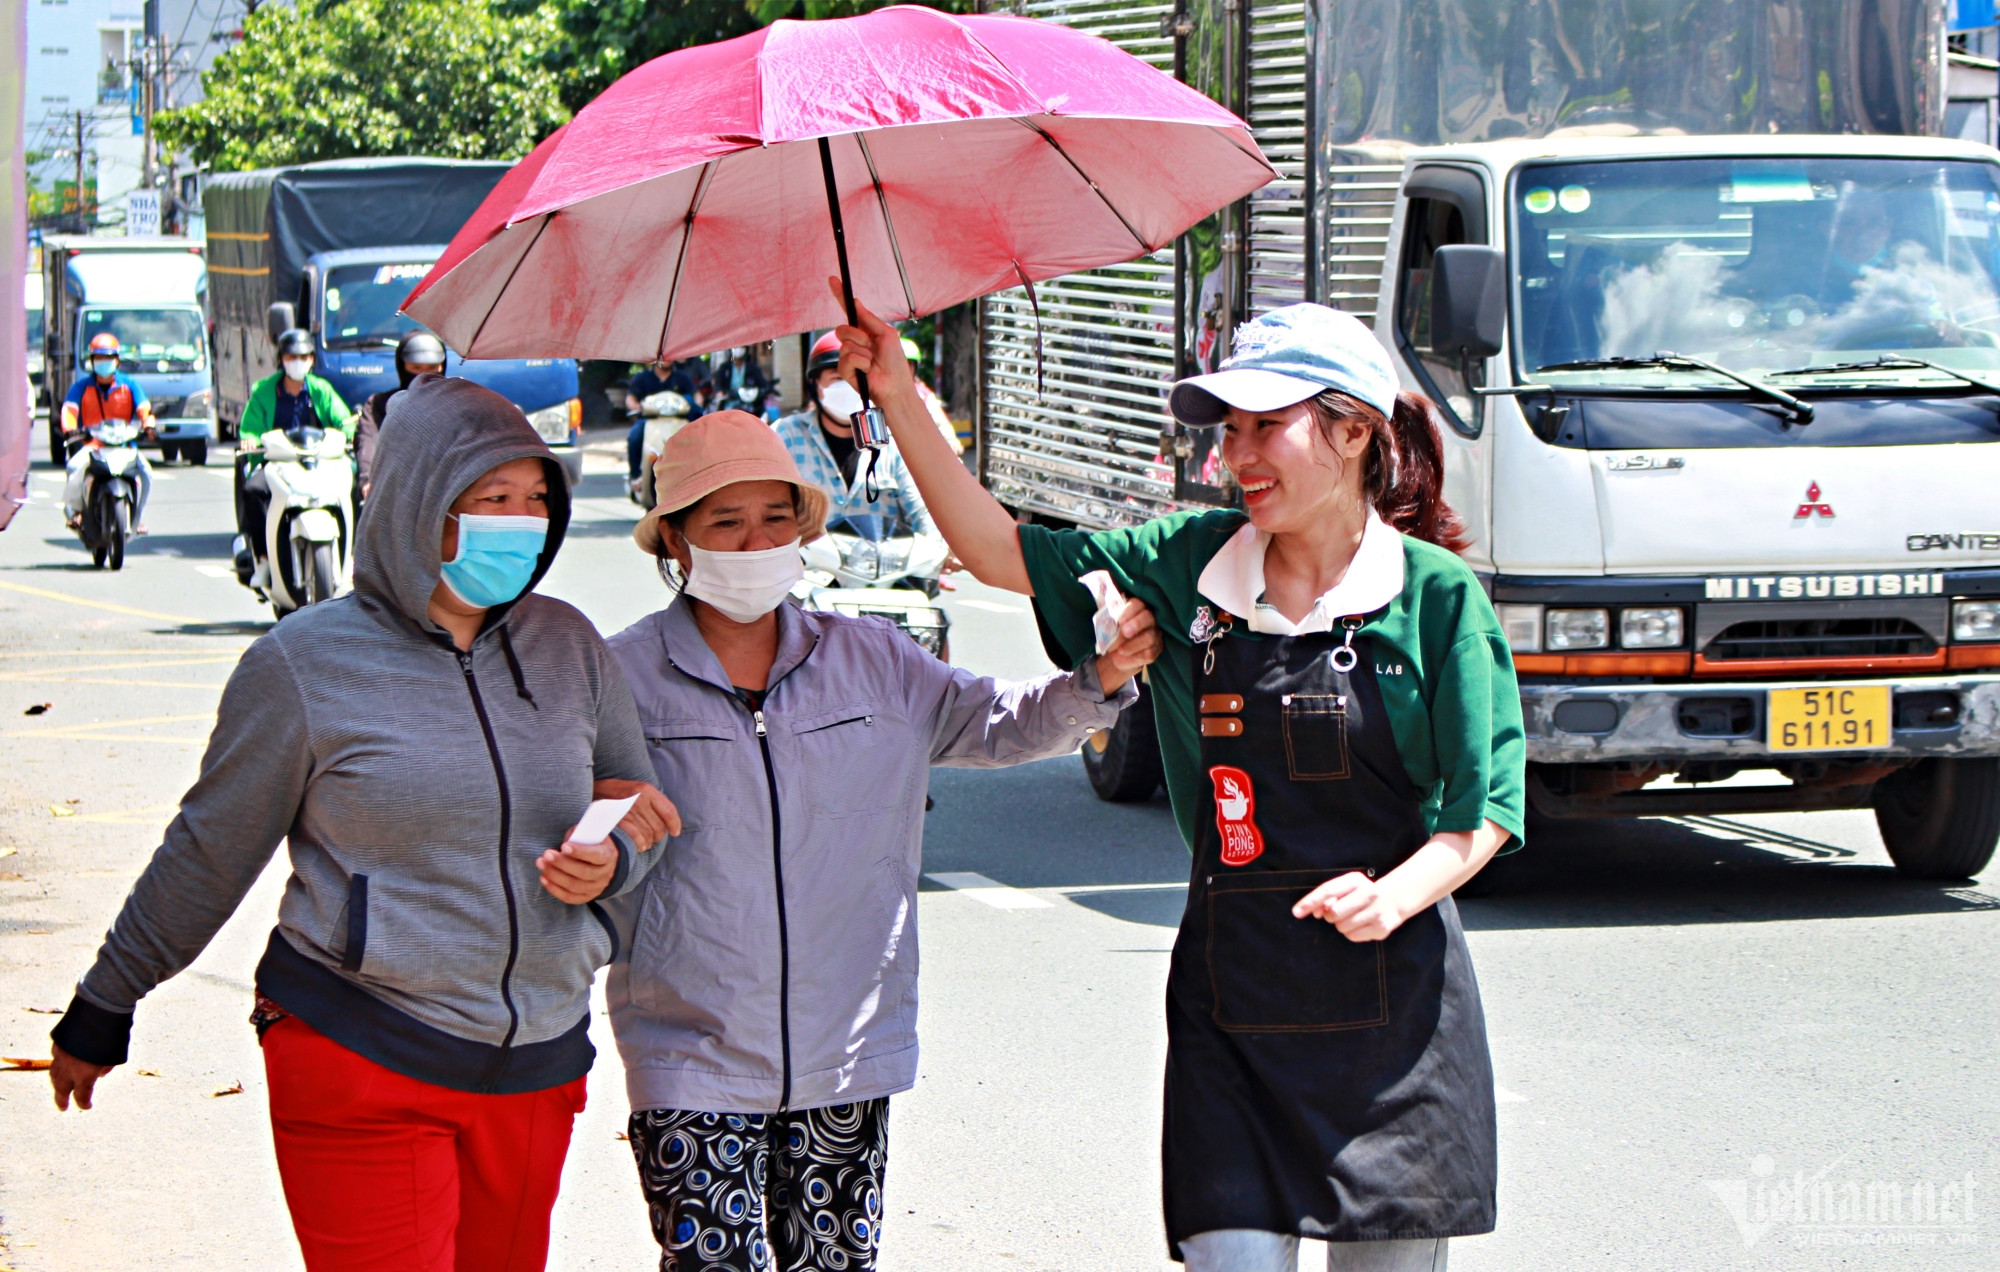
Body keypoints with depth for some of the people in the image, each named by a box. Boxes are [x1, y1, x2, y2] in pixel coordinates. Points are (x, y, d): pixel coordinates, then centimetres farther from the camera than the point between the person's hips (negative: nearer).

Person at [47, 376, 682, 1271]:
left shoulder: (569, 646, 6)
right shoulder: (305, 663, -6)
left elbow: (642, 813, 19)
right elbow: (208, 854, 4)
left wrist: (611, 864, -5)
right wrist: (102, 1010, 11)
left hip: (537, 1063, 5)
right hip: (360, 1061, -4)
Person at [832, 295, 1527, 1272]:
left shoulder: (1434, 596, -4)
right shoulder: (1189, 566, 5)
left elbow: (1486, 810, -3)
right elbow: (999, 552, 7)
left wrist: (1395, 895, -22)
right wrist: (900, 399, -1)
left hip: (1393, 1002, -2)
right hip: (1231, 1004, 2)